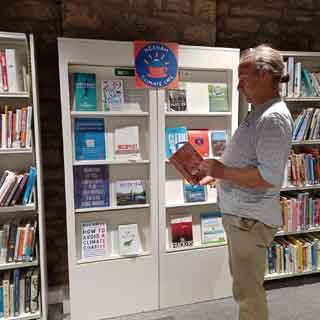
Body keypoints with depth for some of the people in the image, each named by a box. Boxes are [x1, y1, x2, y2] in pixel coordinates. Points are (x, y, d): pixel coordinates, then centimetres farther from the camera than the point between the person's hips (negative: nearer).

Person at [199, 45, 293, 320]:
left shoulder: (274, 117, -19)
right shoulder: (259, 113, 12)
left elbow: (269, 177, -27)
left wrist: (222, 171, -20)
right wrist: (217, 174, 8)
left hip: (250, 218, -10)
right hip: (239, 213, 10)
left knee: (248, 290, 6)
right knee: (243, 281, 24)